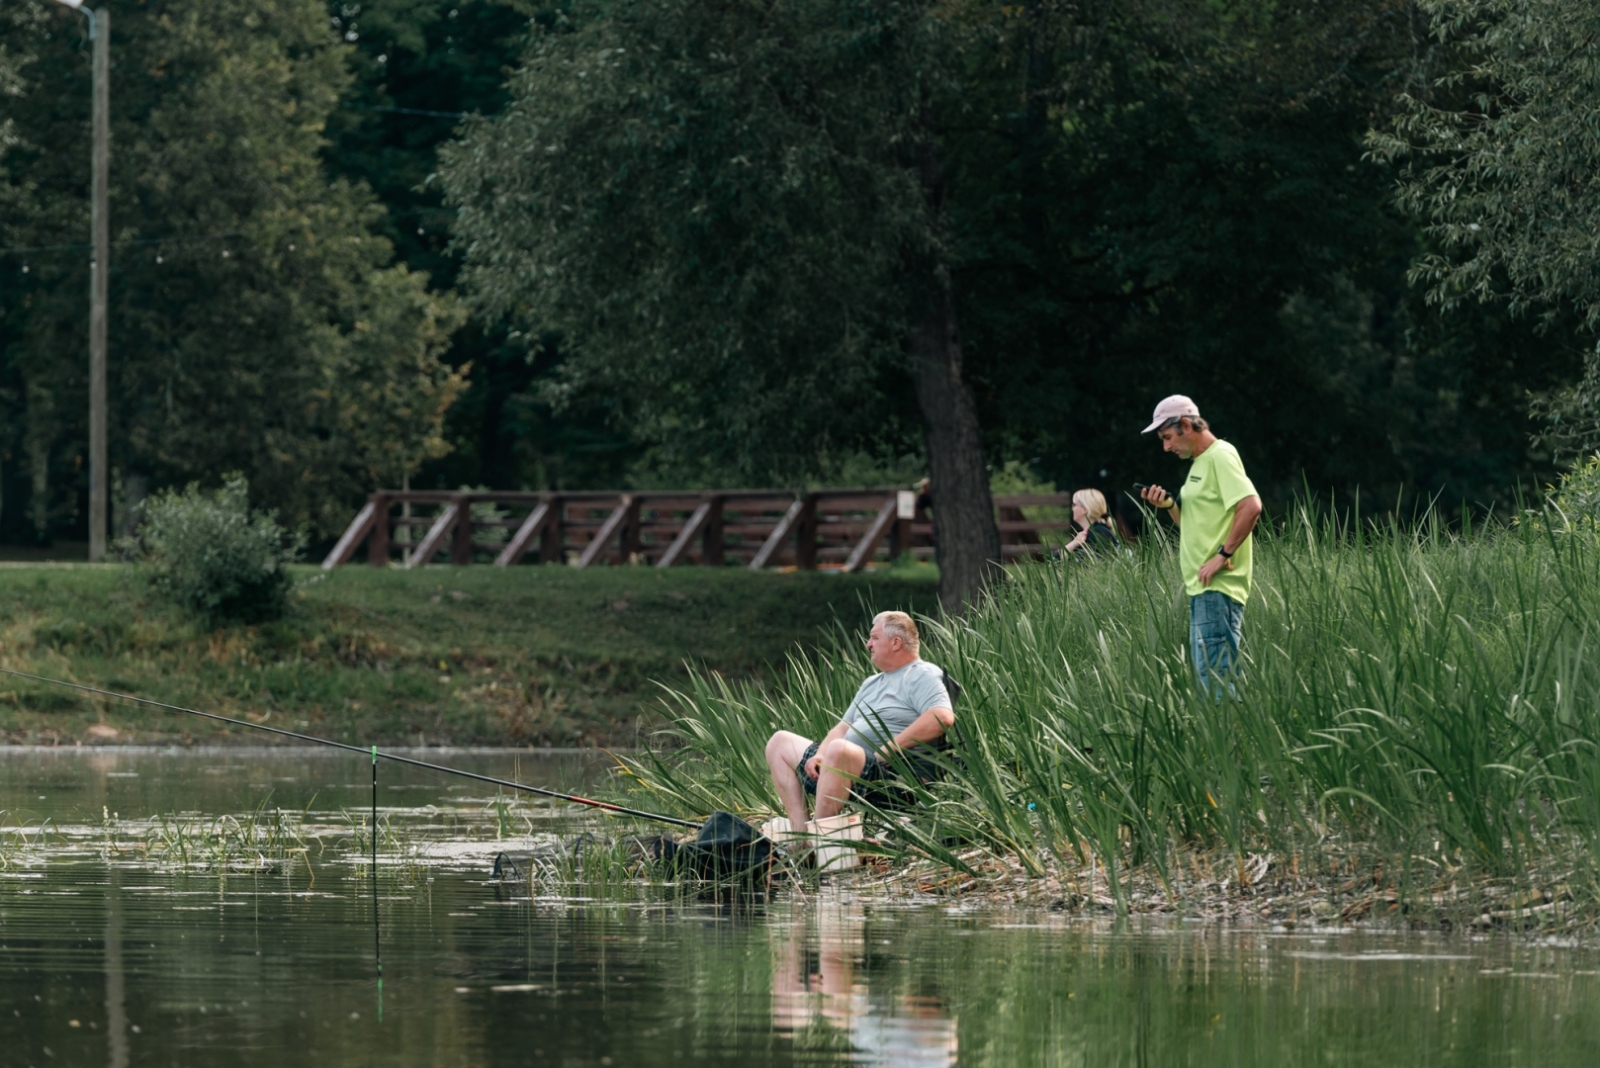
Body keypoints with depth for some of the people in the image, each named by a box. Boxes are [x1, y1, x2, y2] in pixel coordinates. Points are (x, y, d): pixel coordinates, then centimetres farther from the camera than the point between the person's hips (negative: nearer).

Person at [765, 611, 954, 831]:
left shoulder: (922, 676, -4)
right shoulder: (872, 684, 26)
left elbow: (943, 716, -22)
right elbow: (843, 727, 24)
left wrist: (890, 749, -21)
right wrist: (819, 755, 2)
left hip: (887, 772, -11)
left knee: (839, 749, -38)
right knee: (780, 743, 13)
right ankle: (801, 831, -7)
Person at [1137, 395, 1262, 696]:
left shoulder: (1221, 456, -10)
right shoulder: (1199, 462, 21)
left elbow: (1250, 506, -22)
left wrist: (1223, 555, -21)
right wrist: (1169, 505, 9)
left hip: (1218, 588, -10)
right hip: (1201, 589, 10)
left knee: (1214, 679, -14)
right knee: (1206, 676, 9)